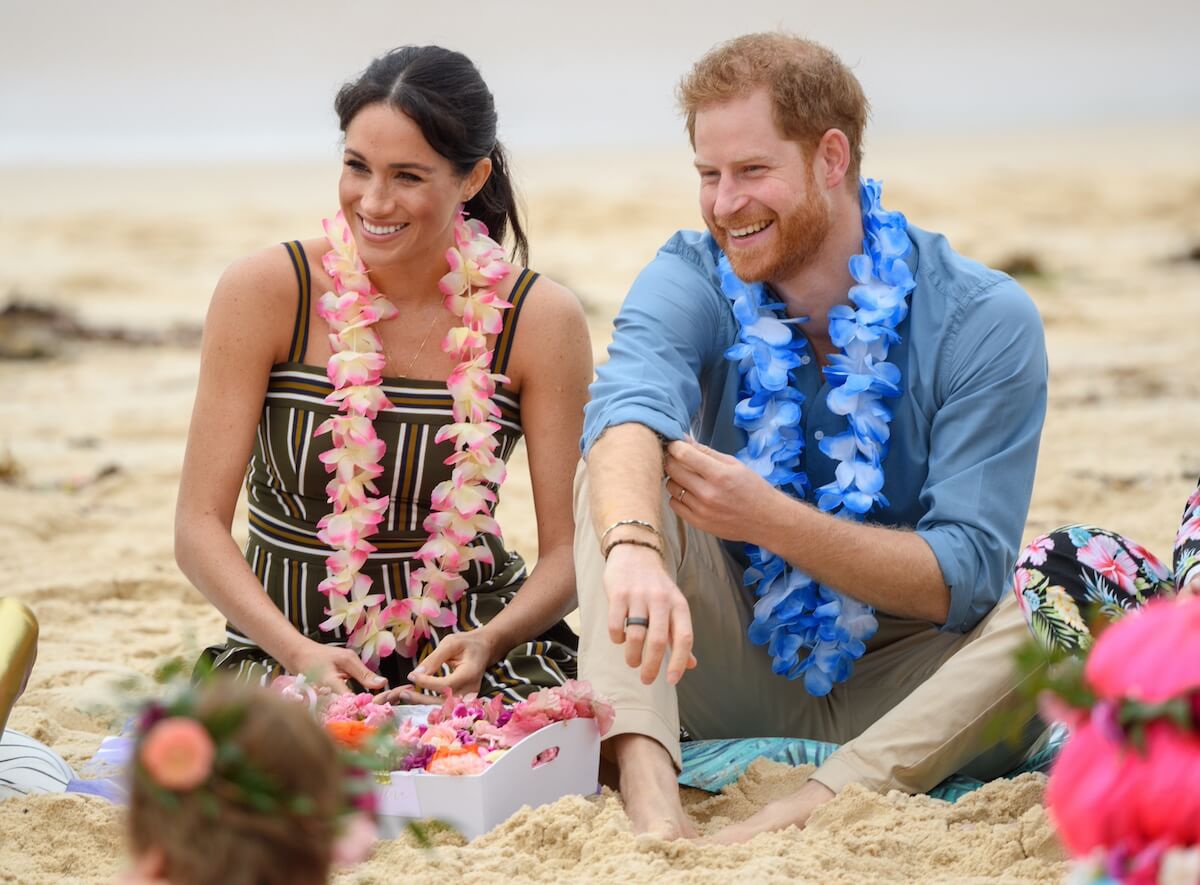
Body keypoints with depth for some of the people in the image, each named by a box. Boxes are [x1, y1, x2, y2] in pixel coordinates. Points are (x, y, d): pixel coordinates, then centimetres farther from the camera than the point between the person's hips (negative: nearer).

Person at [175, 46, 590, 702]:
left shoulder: (540, 320, -4)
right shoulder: (265, 292, -8)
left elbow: (566, 551, -3)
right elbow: (200, 526, -8)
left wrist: (488, 641, -24)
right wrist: (300, 654, -24)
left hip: (464, 648, 2)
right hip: (286, 647, -2)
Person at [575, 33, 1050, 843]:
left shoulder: (983, 319, -13)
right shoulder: (691, 281, -8)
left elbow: (966, 576, -19)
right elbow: (629, 407, -32)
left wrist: (772, 519, -31)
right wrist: (633, 549, -54)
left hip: (890, 693, -2)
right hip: (734, 676, 2)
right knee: (623, 473, -20)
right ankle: (649, 800, -40)